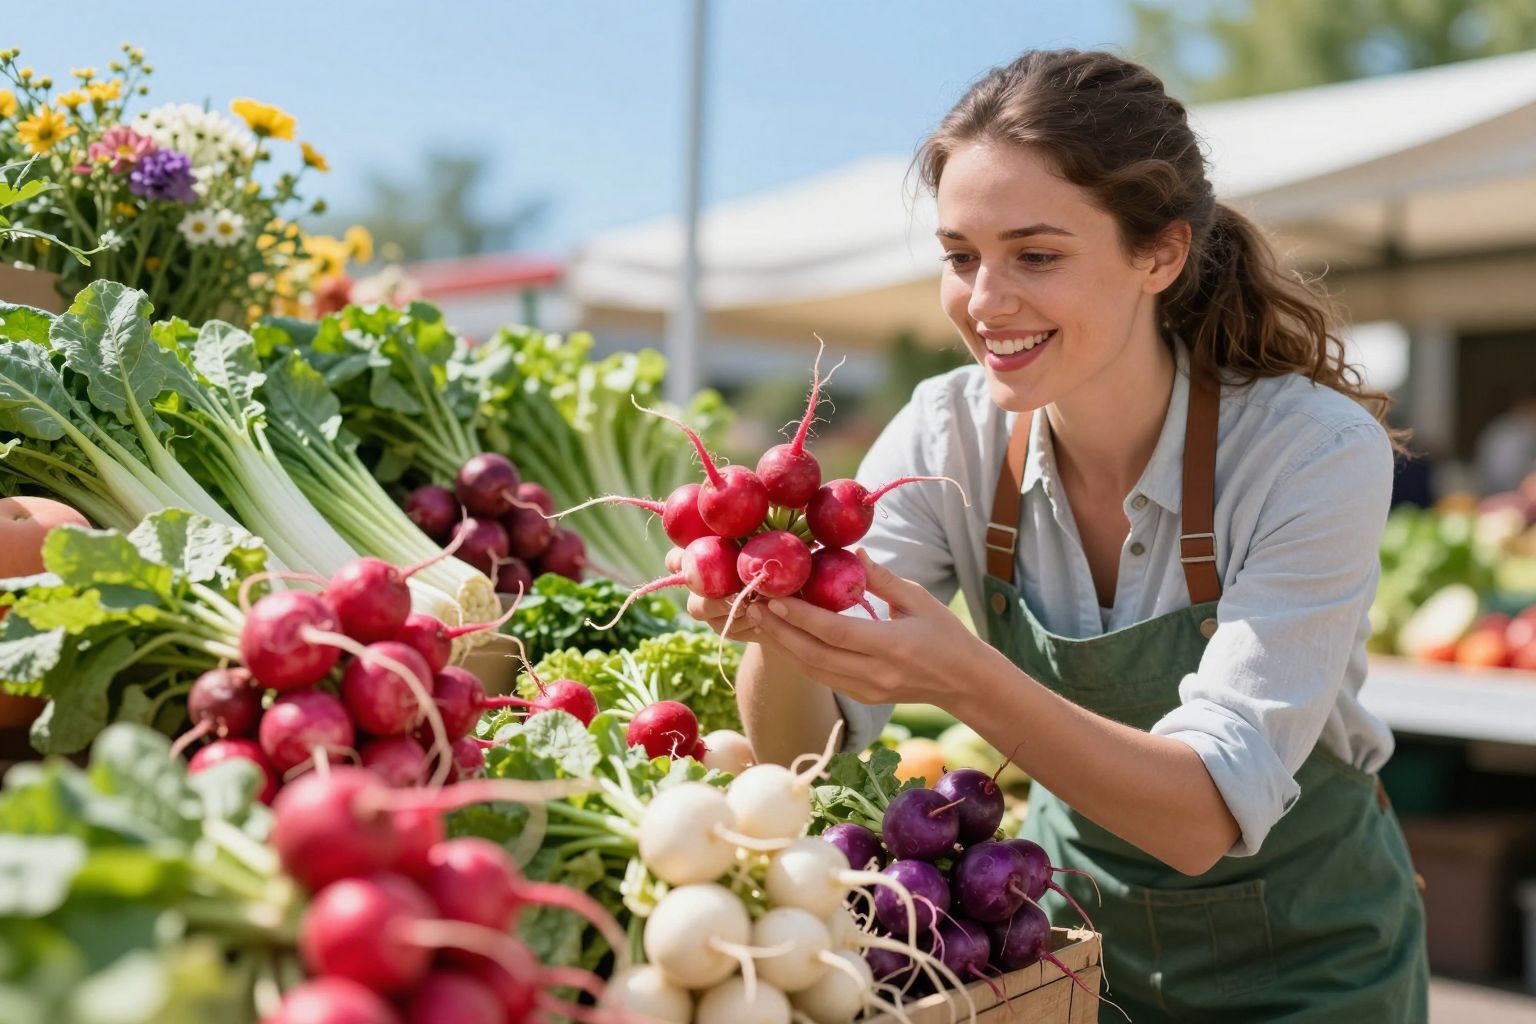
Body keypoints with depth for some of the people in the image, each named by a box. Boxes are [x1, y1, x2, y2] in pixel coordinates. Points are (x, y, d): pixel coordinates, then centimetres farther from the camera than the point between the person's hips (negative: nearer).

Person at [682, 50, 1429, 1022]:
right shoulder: (947, 438, -16)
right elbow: (804, 749, -18)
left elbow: (1213, 815, -32)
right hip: (1074, 927, 3)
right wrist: (779, 630, -40)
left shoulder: (1315, 454, -25)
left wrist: (966, 679, -47)